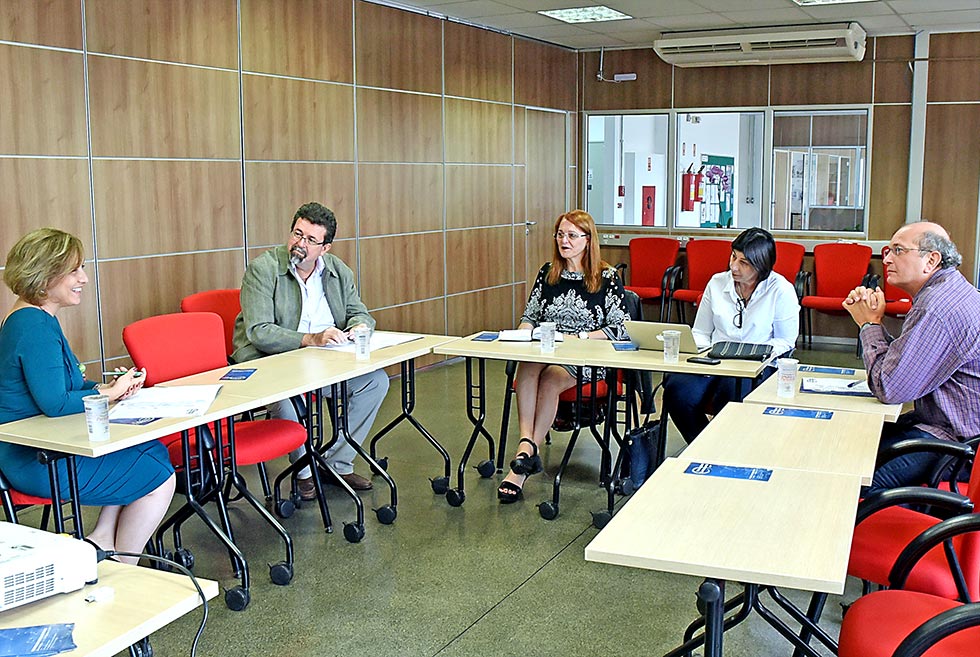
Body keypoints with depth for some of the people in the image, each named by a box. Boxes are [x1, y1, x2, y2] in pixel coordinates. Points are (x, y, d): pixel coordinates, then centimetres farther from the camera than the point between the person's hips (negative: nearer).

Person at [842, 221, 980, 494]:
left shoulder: (938, 309, -25)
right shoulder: (950, 291, 11)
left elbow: (889, 388, -22)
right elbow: (901, 360, 13)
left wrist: (870, 323, -9)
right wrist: (870, 319, -2)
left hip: (954, 441, -11)